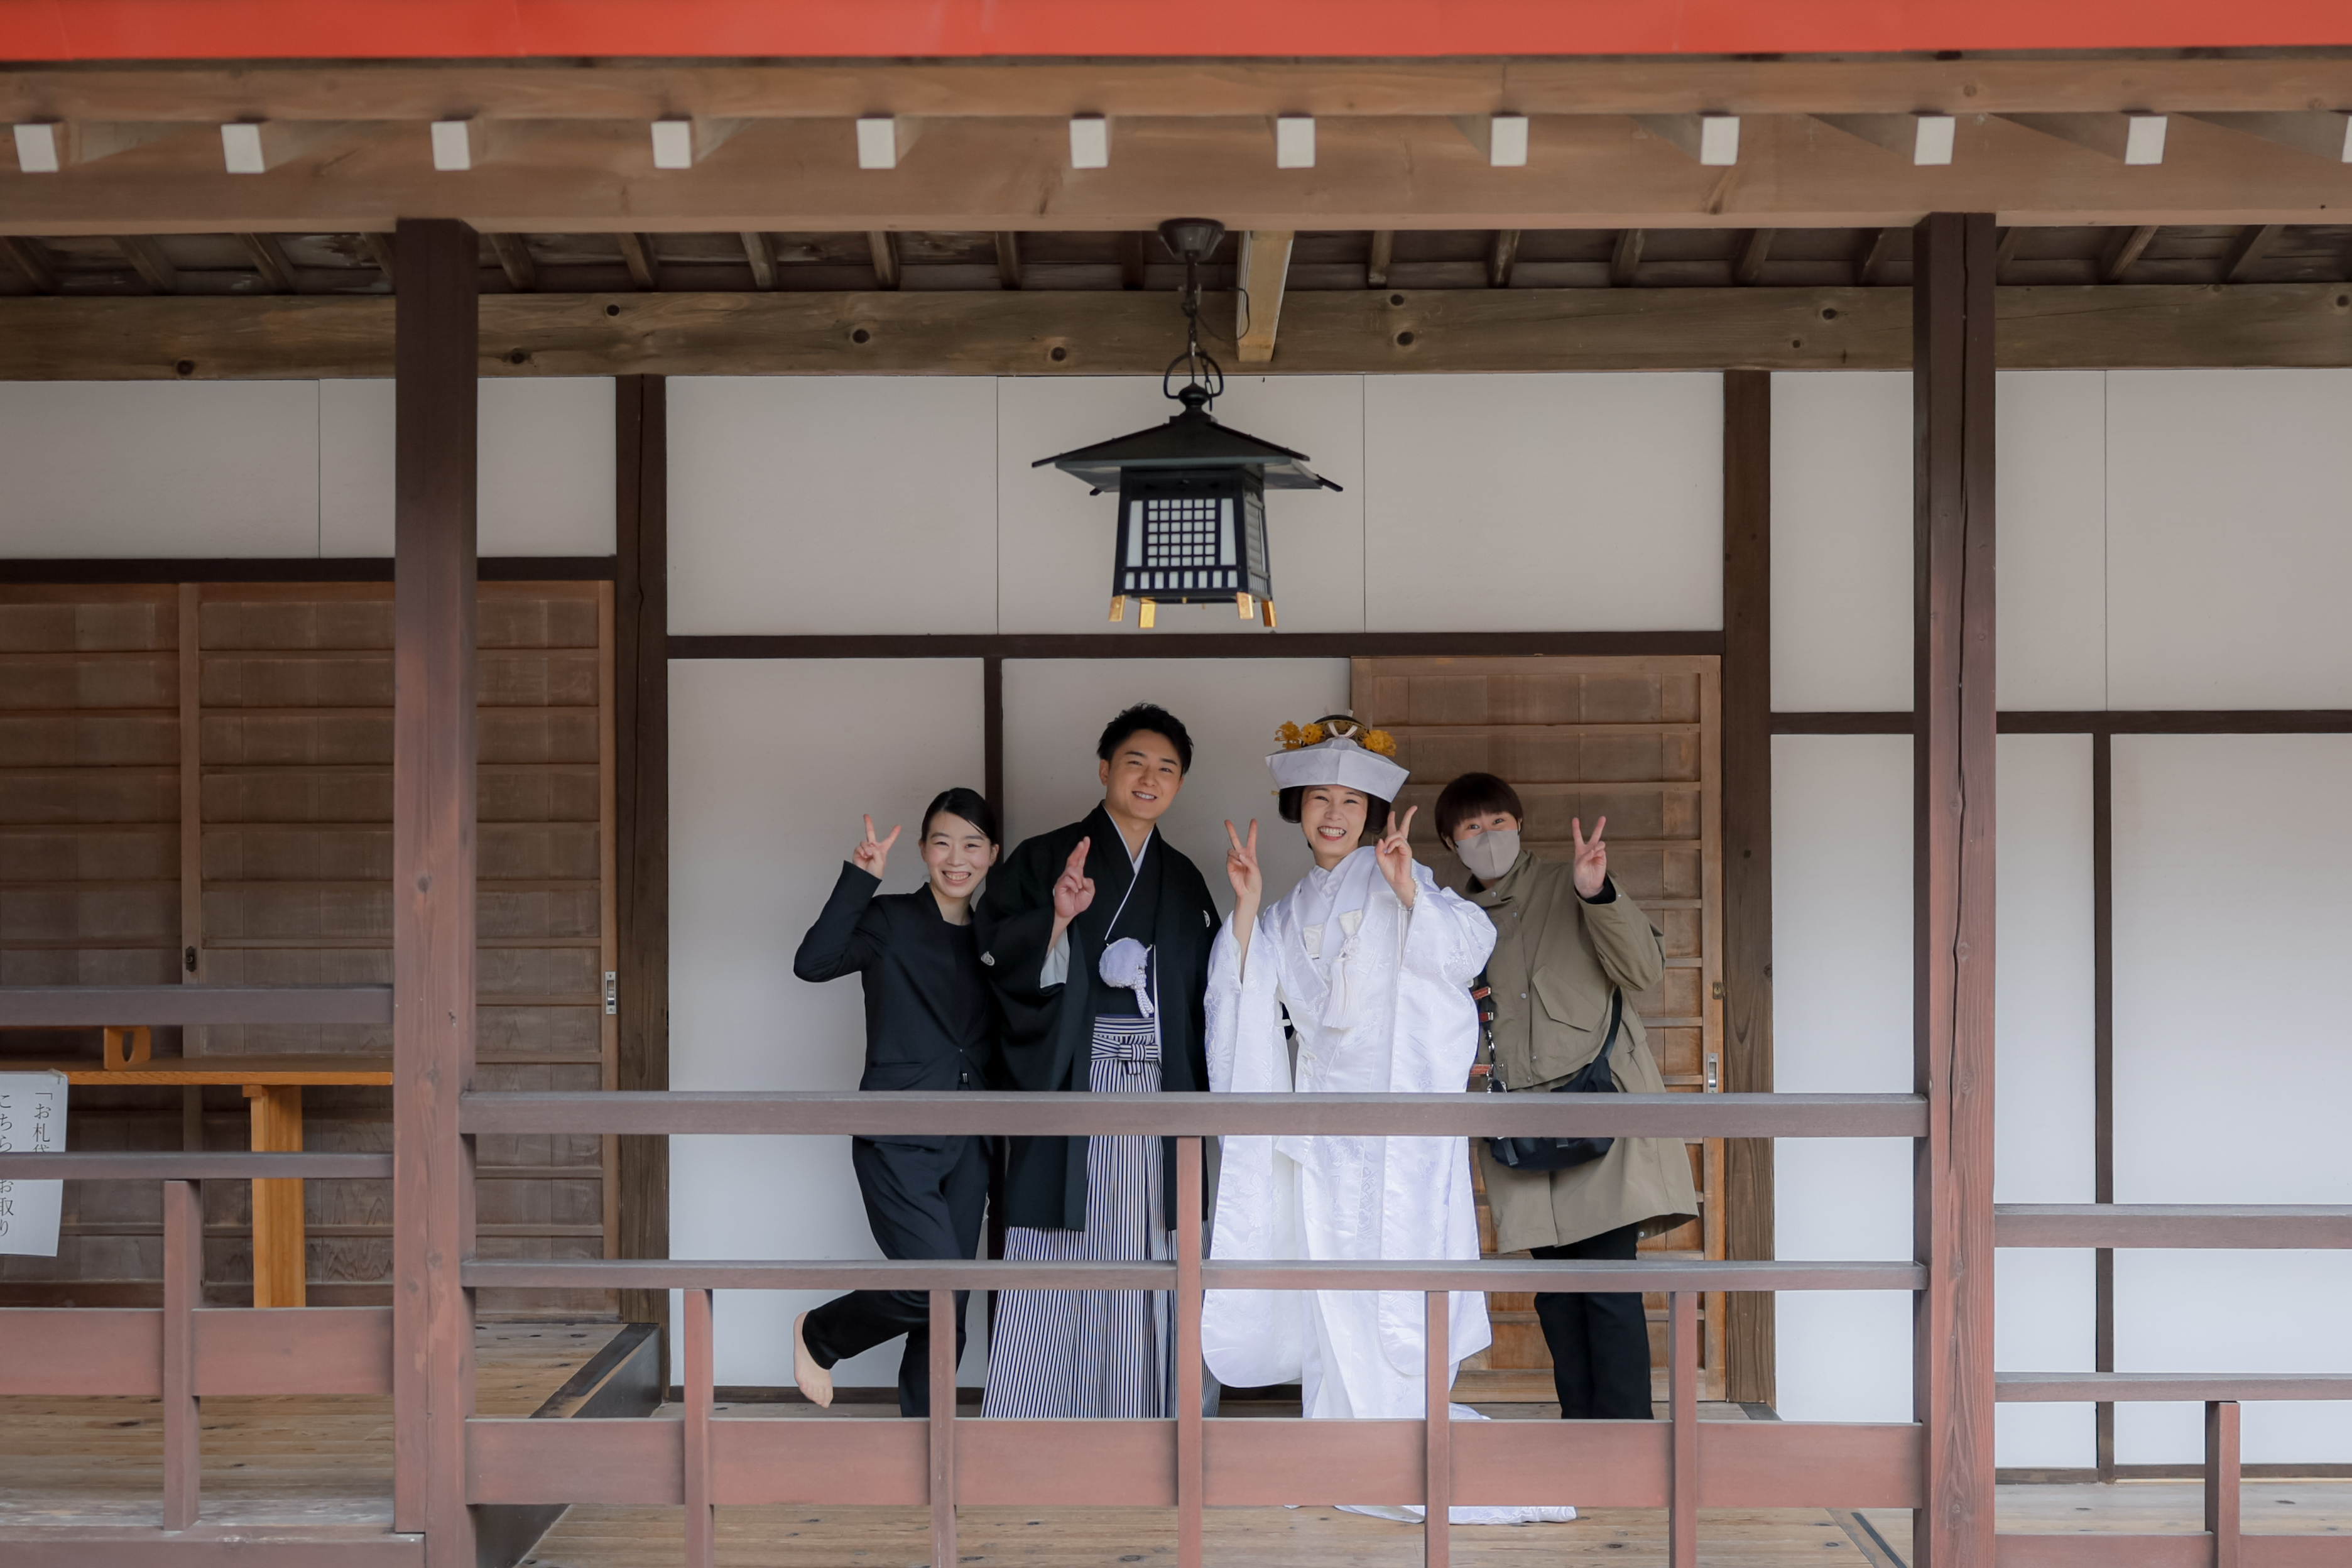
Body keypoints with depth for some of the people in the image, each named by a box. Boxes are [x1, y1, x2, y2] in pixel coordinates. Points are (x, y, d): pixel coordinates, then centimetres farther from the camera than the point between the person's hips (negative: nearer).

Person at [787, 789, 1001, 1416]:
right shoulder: (890, 920, -5)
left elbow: (996, 1047, 13)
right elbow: (813, 962, -21)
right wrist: (860, 876, -25)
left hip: (966, 1145, 6)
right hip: (898, 1138, -6)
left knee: (947, 1312, 7)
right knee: (937, 1287, -16)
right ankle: (820, 1334, 12)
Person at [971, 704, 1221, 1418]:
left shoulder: (1184, 880, 16)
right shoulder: (1045, 858, 2)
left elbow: (1207, 988, 20)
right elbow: (1001, 957, -9)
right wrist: (1058, 914, -23)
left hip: (1157, 1090, 4)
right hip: (1072, 1085, -4)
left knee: (1143, 1254, 4)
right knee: (1058, 1259, -5)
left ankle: (1133, 1423, 13)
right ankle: (1029, 1417, 3)